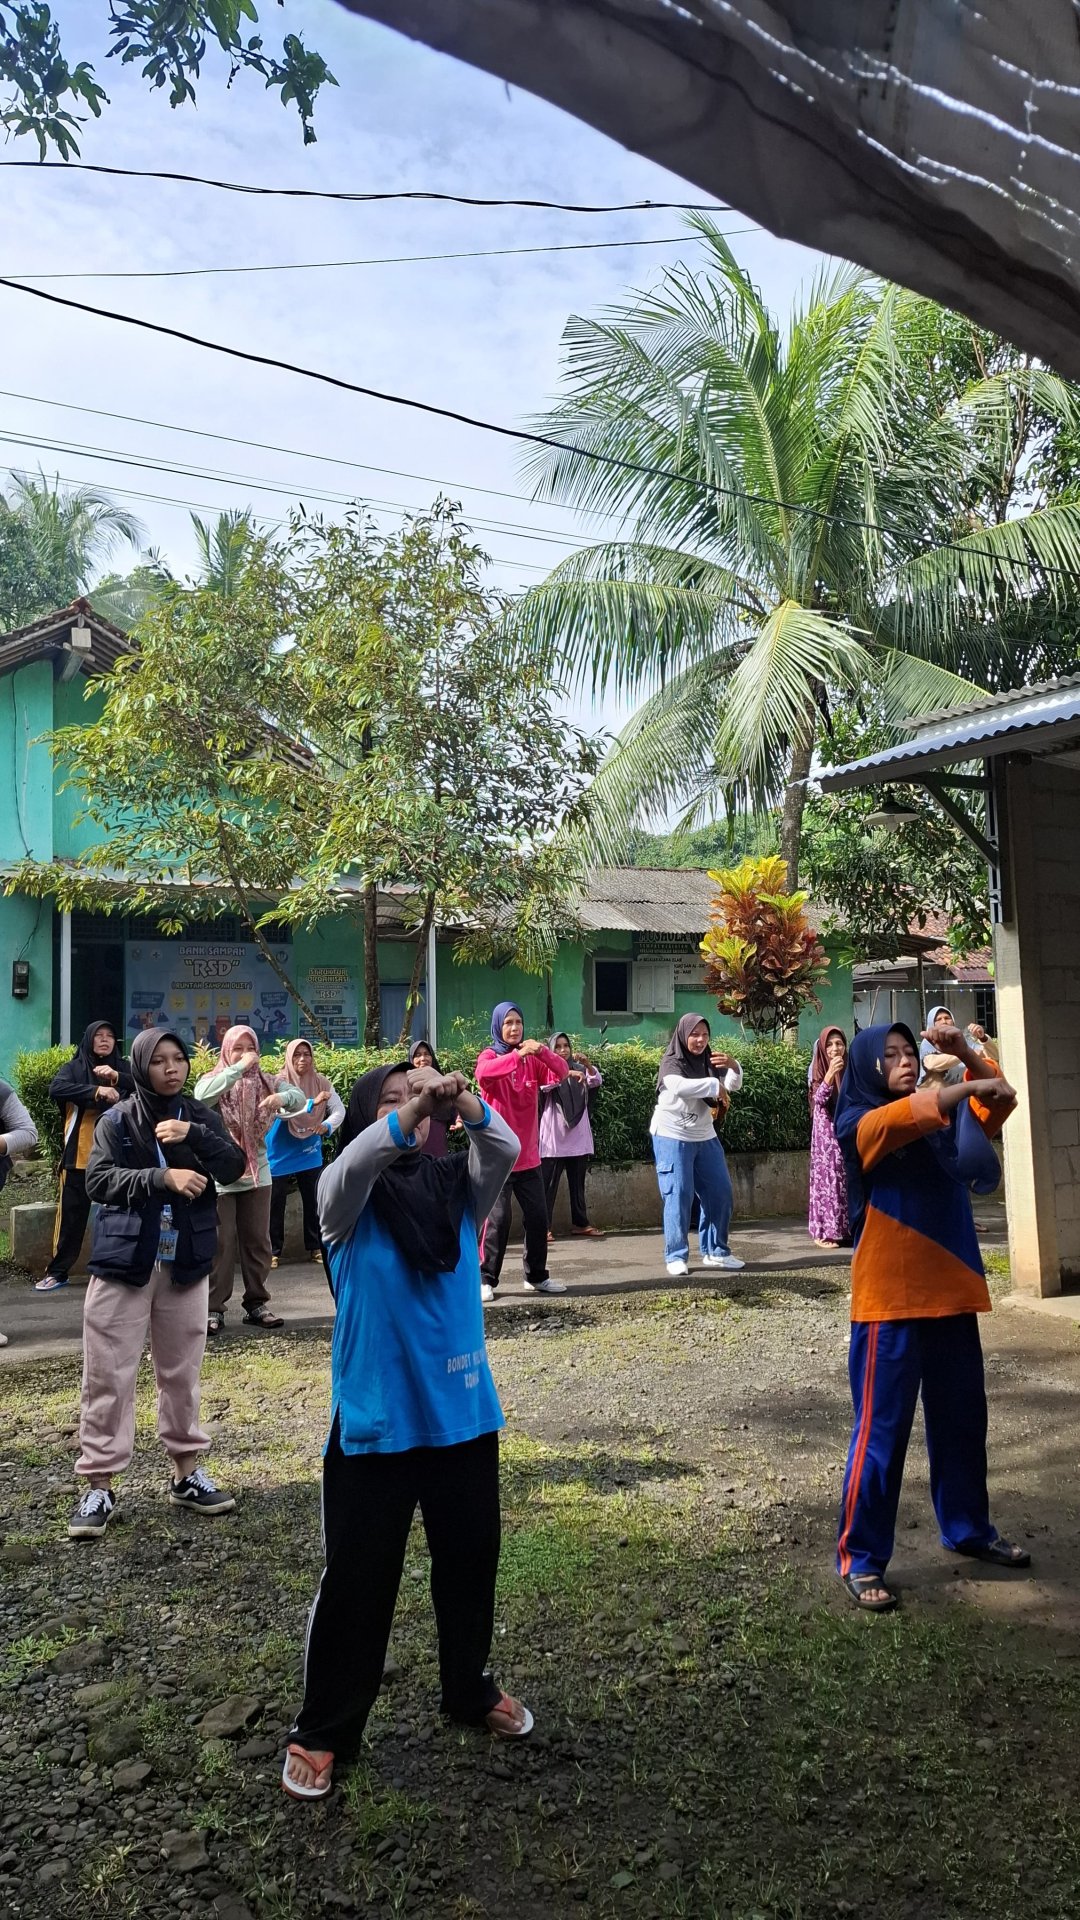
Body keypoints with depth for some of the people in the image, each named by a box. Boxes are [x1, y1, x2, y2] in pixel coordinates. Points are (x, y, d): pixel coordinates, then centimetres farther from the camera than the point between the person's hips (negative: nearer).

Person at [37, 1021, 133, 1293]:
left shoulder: (122, 1068, 10)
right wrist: (96, 1091, -25)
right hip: (80, 1155, -1)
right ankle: (58, 1270, 10)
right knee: (71, 1213, 1)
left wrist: (117, 1077, -21)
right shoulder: (74, 1068, 4)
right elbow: (56, 1089, -15)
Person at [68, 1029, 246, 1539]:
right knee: (108, 1375, 0)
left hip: (184, 1263, 3)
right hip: (124, 1260, -2)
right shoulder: (118, 1120, -2)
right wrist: (163, 1177, -22)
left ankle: (186, 1473, 22)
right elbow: (97, 1180, -12)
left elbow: (234, 1167, -4)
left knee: (181, 1372, 11)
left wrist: (194, 1136, -20)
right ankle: (98, 1486, 8)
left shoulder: (199, 1115, 6)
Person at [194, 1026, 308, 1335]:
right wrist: (239, 1067, -25)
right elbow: (202, 1095, -26)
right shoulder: (213, 1079, -3)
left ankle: (256, 1304, 18)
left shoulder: (265, 1081, 4)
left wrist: (282, 1097, -26)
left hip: (257, 1173, 3)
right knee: (221, 1242, -2)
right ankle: (213, 1308, 6)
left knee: (258, 1240, 8)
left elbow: (301, 1099, -4)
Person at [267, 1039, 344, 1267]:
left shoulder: (321, 1082, -4)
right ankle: (273, 1251, 17)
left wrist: (327, 1126, -27)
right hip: (281, 1156, -3)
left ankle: (315, 1247, 23)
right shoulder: (280, 1083, -13)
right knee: (275, 1205, 5)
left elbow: (339, 1110, -6)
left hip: (310, 1155, 3)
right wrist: (312, 1103, -41)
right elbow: (280, 1111, -29)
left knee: (313, 1203, 10)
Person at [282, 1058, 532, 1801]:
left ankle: (472, 1689, 43)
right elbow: (352, 1164, -29)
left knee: (471, 1562, 20)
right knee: (357, 1578, 8)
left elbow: (507, 1151, -19)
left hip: (463, 1414, 3)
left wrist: (467, 1105, -39)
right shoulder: (350, 1201, -7)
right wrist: (408, 1116, -46)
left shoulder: (458, 1187, 0)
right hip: (374, 1423, -3)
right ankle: (322, 1731, 27)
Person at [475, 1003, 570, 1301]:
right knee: (498, 1218, -8)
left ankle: (536, 1276, 19)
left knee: (538, 1216, 7)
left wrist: (542, 1052, -22)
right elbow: (483, 1074, -27)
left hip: (528, 1155, 5)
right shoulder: (489, 1056, -4)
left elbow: (562, 1073, -5)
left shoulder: (532, 1060, 9)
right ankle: (486, 1279, 2)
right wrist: (517, 1054, -37)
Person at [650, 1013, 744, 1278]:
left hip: (705, 1138, 7)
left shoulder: (708, 1060, 7)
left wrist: (733, 1065, -24)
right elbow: (680, 1086, -33)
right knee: (678, 1196, -7)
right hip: (673, 1139, -7)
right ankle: (676, 1256, -1)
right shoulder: (671, 1063, -12)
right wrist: (714, 1084, -23)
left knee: (720, 1193, 6)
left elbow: (733, 1085, -2)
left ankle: (714, 1251, 16)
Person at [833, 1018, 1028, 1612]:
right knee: (882, 1431, -1)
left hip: (951, 1297, 6)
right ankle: (860, 1559, 10)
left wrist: (965, 1053, -7)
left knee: (962, 1421, 18)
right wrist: (975, 1086, -27)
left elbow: (1000, 1101, 5)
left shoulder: (942, 1120, 10)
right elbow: (914, 1112, -25)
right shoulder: (859, 1125, -7)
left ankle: (968, 1529, 37)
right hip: (889, 1303, -6)